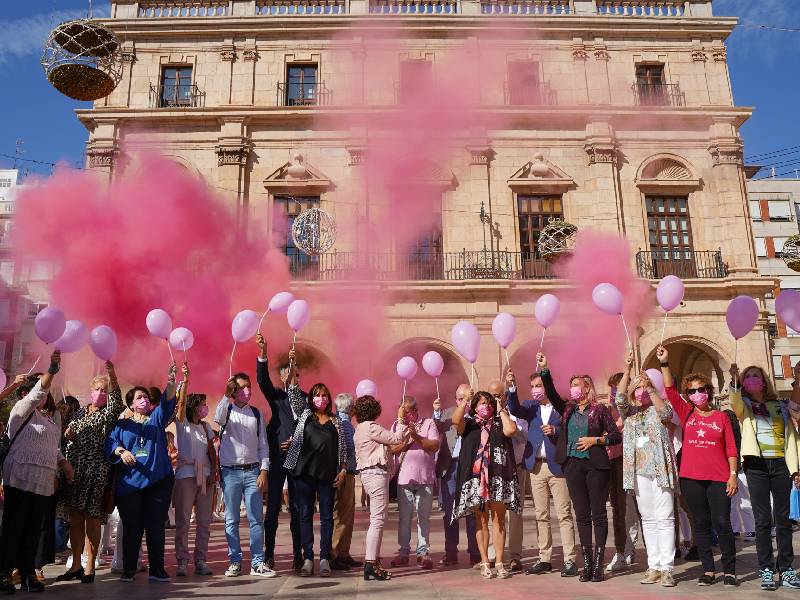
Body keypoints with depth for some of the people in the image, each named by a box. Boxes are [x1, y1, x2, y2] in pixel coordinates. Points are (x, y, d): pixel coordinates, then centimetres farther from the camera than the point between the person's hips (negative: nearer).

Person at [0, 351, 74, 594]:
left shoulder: (49, 420, 22)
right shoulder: (21, 410, 1)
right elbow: (38, 392, -17)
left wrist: (62, 462, 10)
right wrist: (52, 369, -31)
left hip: (43, 482, 7)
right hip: (20, 479, -7)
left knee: (34, 529, 8)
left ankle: (28, 573, 13)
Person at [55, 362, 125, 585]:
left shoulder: (108, 414, 0)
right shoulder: (81, 413, 17)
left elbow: (116, 403, -24)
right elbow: (69, 434, 28)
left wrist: (112, 378, -40)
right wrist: (68, 433, 2)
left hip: (96, 472, -6)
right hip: (74, 471, 6)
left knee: (92, 520, -3)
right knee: (74, 518, 8)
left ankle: (89, 567, 4)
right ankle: (76, 565, 18)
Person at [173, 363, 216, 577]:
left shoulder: (206, 427, 15)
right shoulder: (182, 423, 3)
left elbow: (211, 452, 11)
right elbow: (181, 402, -14)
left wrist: (213, 472, -1)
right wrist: (185, 380, -23)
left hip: (205, 475, 5)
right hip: (186, 473, -4)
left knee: (204, 521, 4)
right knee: (183, 521, -2)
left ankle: (201, 561, 10)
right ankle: (182, 562, 4)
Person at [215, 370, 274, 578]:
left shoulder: (256, 413, 8)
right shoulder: (227, 410, 3)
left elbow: (263, 445, 8)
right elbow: (218, 419, -23)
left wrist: (264, 471, -1)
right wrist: (226, 395, -27)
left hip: (252, 471, 2)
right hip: (230, 472, -1)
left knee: (256, 519, 1)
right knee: (231, 520, 5)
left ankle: (258, 563, 8)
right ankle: (235, 562, 16)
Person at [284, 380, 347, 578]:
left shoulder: (335, 421, 10)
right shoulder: (304, 415, 9)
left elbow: (342, 447, 11)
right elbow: (294, 394, -2)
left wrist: (343, 469, 3)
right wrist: (292, 374, -12)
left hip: (328, 474, 1)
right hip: (305, 473, 0)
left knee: (327, 515, 3)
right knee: (305, 515, 3)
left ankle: (325, 558, 9)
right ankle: (307, 558, 9)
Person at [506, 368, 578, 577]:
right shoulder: (531, 406, 10)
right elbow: (515, 410, -9)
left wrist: (555, 430, -19)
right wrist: (512, 388, -21)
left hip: (557, 466, -4)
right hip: (536, 466, 4)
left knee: (564, 514, -2)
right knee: (541, 515, 9)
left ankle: (569, 561, 3)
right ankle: (544, 559, 16)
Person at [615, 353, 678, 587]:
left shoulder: (657, 410, 7)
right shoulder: (629, 413, 12)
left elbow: (666, 411, -15)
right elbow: (619, 398, -6)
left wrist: (650, 388, -20)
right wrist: (627, 371, -16)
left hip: (660, 469, -3)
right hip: (639, 472, 3)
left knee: (665, 518, -3)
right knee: (648, 520, 7)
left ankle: (666, 568, 0)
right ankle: (653, 566, 12)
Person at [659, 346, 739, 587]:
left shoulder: (721, 417, 6)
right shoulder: (686, 414, 8)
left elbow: (731, 449, 4)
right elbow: (670, 389, -3)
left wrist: (733, 474, -3)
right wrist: (664, 363, -11)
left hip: (718, 478, -1)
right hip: (691, 478, 2)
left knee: (722, 523, -3)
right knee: (701, 525, 7)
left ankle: (729, 571, 10)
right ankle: (708, 570, 15)